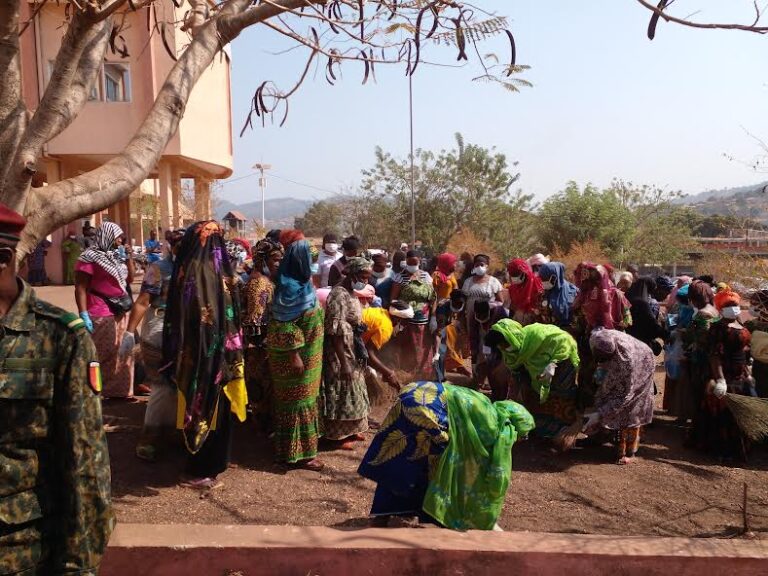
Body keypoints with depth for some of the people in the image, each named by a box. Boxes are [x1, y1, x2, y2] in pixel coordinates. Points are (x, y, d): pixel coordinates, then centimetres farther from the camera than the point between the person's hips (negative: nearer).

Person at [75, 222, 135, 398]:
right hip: (101, 316, -8)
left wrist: (129, 258, 9)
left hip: (121, 314, 8)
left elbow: (129, 279, 21)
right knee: (102, 356, -5)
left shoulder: (115, 256, 15)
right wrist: (83, 314, -21)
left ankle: (119, 389, 23)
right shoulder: (90, 257, -10)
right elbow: (80, 288, -14)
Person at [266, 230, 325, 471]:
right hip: (295, 352, -10)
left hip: (307, 350, 10)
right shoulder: (289, 285, -22)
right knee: (297, 400, 1)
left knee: (304, 397, 19)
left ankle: (302, 446, 33)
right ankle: (296, 453, 13)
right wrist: (294, 355, -23)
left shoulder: (301, 281, 7)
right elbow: (284, 325, -24)